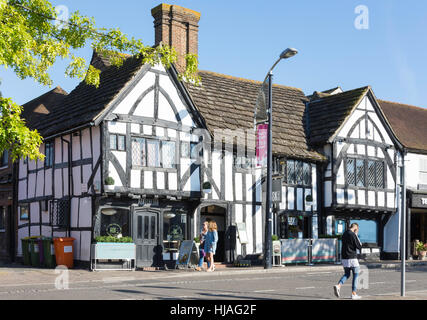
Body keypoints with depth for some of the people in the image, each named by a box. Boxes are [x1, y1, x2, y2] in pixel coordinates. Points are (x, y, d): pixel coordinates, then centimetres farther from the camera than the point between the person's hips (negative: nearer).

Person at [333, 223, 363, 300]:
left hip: (344, 258, 7)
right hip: (352, 258, -7)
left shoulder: (344, 234, 10)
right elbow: (359, 247, -10)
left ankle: (338, 286, -6)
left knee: (347, 274, 17)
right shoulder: (353, 235, -14)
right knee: (356, 275, 7)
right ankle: (354, 294, 7)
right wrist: (356, 236, -2)